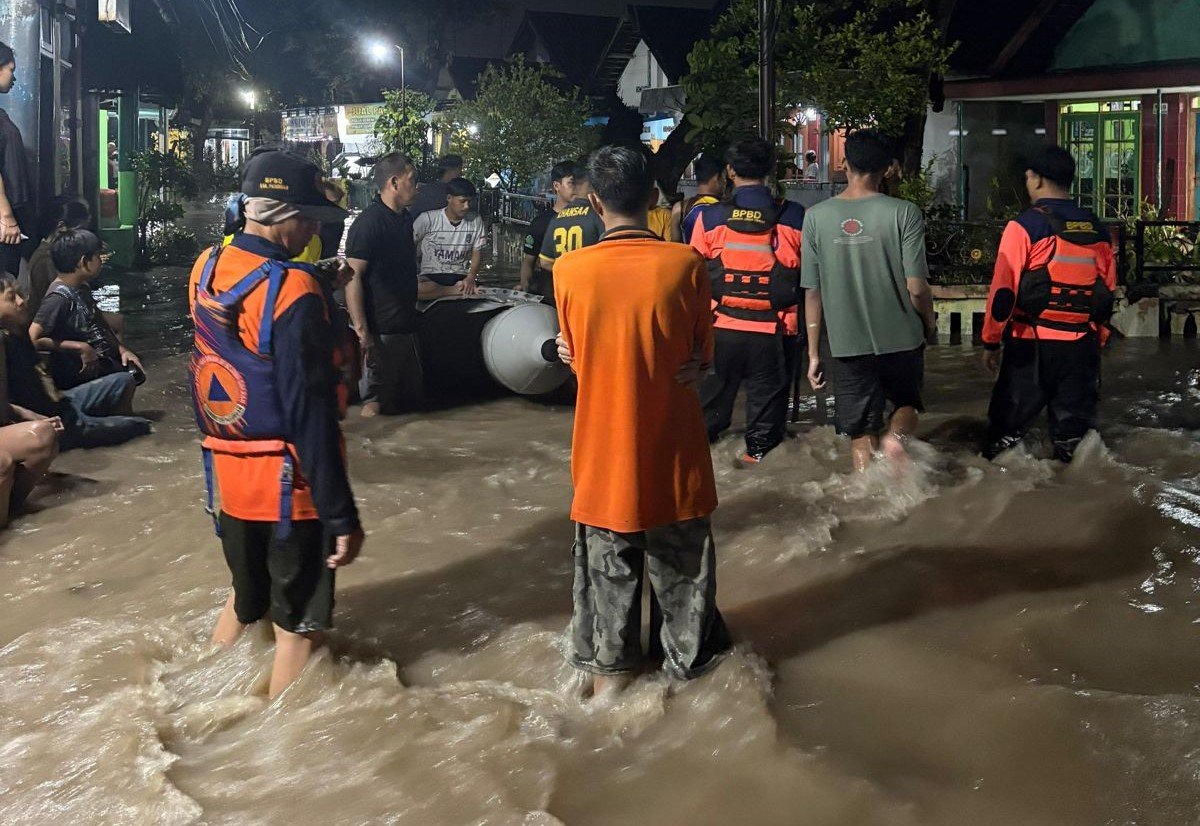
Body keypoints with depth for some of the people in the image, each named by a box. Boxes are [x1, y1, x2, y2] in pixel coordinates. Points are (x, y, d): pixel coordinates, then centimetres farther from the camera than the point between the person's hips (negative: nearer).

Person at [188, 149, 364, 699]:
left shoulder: (205, 268, 1)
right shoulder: (293, 290, -21)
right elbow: (310, 414, -23)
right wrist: (341, 514, -19)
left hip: (226, 470, 7)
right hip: (287, 483, -7)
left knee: (245, 597, 27)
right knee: (299, 624, 7)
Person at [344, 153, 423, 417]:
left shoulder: (405, 219, 12)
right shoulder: (368, 223, -16)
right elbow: (352, 277, -20)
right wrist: (362, 331, -25)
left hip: (406, 325, 9)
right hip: (381, 332, -9)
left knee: (413, 396, 17)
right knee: (376, 405, -2)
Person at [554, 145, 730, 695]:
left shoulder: (569, 271, -11)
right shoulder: (685, 264, -13)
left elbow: (577, 360, 1)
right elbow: (703, 357, -3)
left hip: (604, 448, 1)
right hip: (672, 447, -1)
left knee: (608, 565, 16)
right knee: (683, 564, 16)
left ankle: (609, 668, 27)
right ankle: (690, 660, 28)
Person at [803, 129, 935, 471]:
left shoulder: (816, 216, -3)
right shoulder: (903, 213, -9)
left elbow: (812, 293, 0)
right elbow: (916, 288, -11)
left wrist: (814, 354, 7)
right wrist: (929, 325, 10)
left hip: (848, 344, 1)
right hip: (900, 338, -1)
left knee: (861, 436, 11)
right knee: (907, 402, 24)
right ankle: (896, 435, -5)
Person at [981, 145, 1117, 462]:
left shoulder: (1025, 226, -9)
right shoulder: (1097, 229, 8)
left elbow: (1003, 290, -11)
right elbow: (1107, 291, 13)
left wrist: (991, 341, -3)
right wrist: (1097, 340, 22)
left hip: (1031, 344, -4)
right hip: (1082, 347, 4)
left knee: (1007, 426, 5)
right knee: (1073, 428, 11)